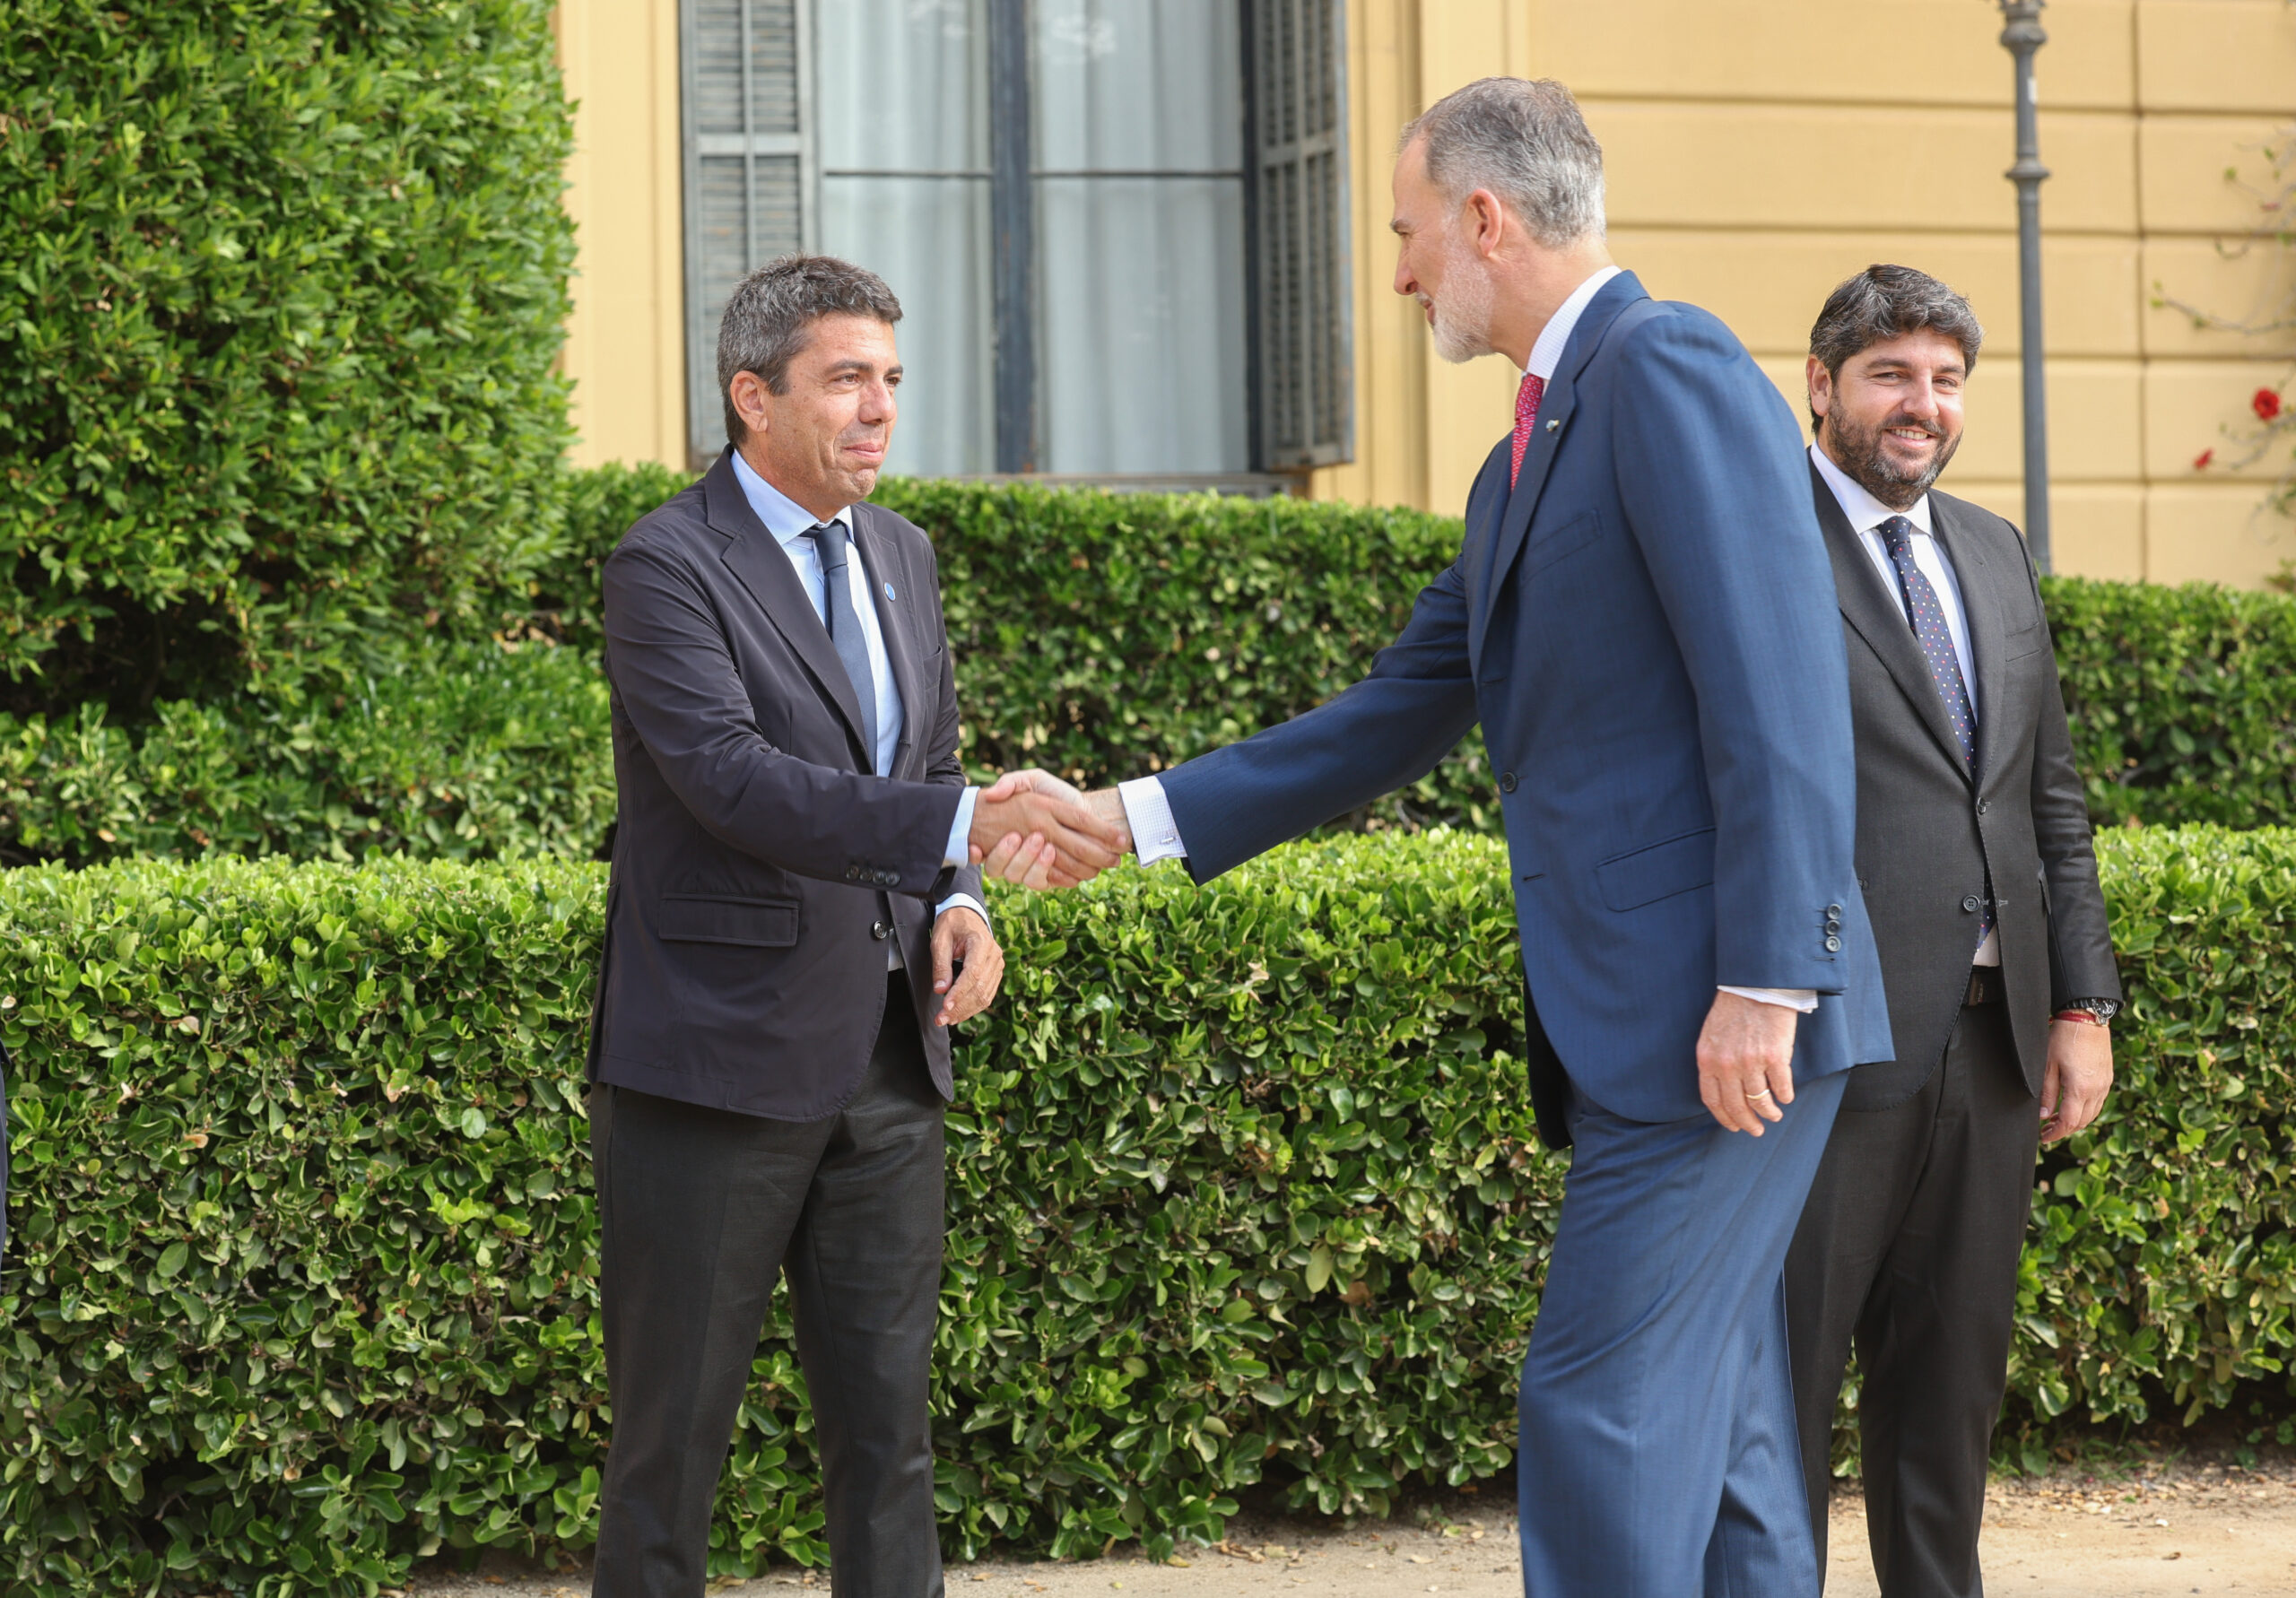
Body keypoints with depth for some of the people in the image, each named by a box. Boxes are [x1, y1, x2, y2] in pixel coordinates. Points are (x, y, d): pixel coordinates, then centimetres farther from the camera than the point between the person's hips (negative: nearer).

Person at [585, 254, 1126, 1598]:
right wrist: (971, 828, -34)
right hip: (719, 1060, -6)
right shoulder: (666, 567, -11)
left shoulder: (902, 556, 13)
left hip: (885, 1060, 7)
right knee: (674, 1431, 2)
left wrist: (956, 907, 2)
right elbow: (735, 779, -25)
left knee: (889, 1429, 8)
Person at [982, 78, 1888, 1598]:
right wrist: (1131, 818, 23)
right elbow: (1393, 719, 26)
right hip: (1631, 1024, 10)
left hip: (1719, 1021, -10)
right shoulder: (1526, 463, 21)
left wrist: (1764, 981, -23)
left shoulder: (1671, 367, -10)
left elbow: (1782, 695, -19)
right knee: (1711, 1431, 10)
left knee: (1604, 1407, -10)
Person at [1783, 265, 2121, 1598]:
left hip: (1993, 1039, 7)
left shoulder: (1996, 553, 17)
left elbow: (2054, 800, 19)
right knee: (1788, 1375, -1)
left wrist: (2084, 1003, 12)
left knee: (1956, 1375, 13)